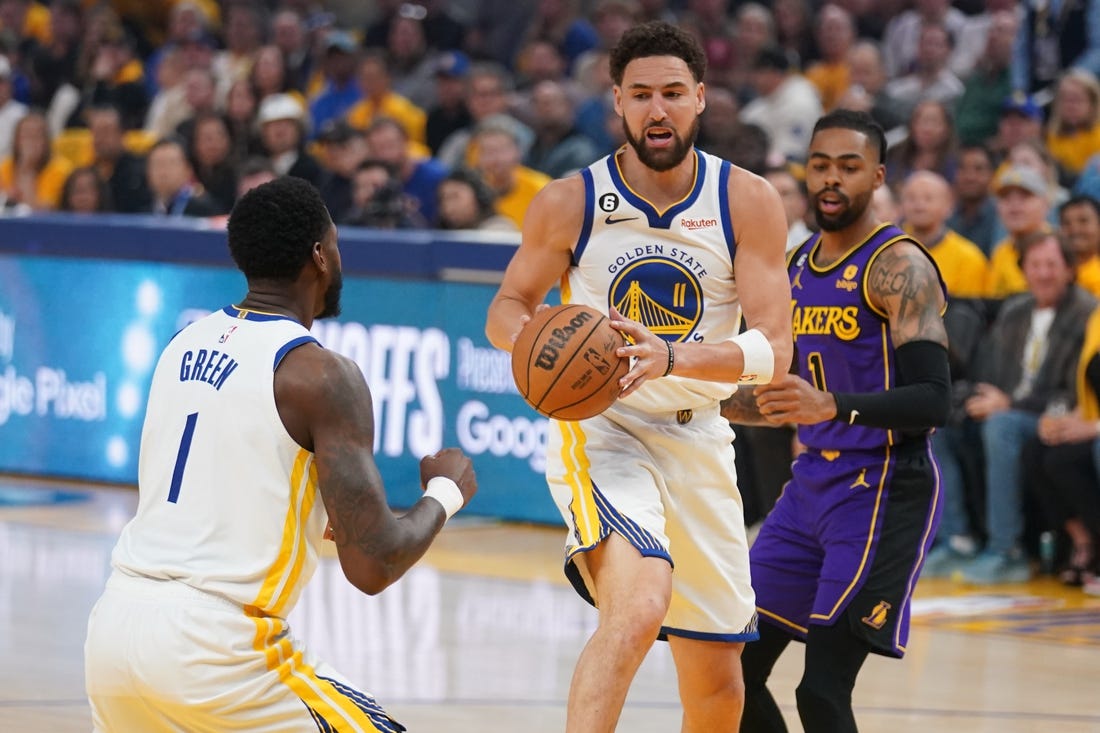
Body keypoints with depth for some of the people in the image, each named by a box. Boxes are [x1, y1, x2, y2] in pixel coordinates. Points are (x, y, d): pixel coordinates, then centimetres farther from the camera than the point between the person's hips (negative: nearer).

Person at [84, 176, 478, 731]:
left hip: (113, 623, 7)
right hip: (214, 648, -7)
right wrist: (445, 493, 6)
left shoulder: (185, 346, 14)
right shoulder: (321, 374, -8)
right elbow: (372, 567, -12)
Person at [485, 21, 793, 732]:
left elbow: (773, 349, -12)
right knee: (640, 607, -32)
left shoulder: (749, 202, -6)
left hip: (698, 437, 3)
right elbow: (507, 308, 6)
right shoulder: (569, 203, -8)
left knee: (718, 675, 12)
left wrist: (671, 359, -30)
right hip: (600, 428, -3)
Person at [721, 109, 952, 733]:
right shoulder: (798, 267, 12)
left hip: (883, 493, -8)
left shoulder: (899, 267, -13)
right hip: (813, 485, 8)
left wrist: (833, 406, -37)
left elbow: (934, 402, -23)